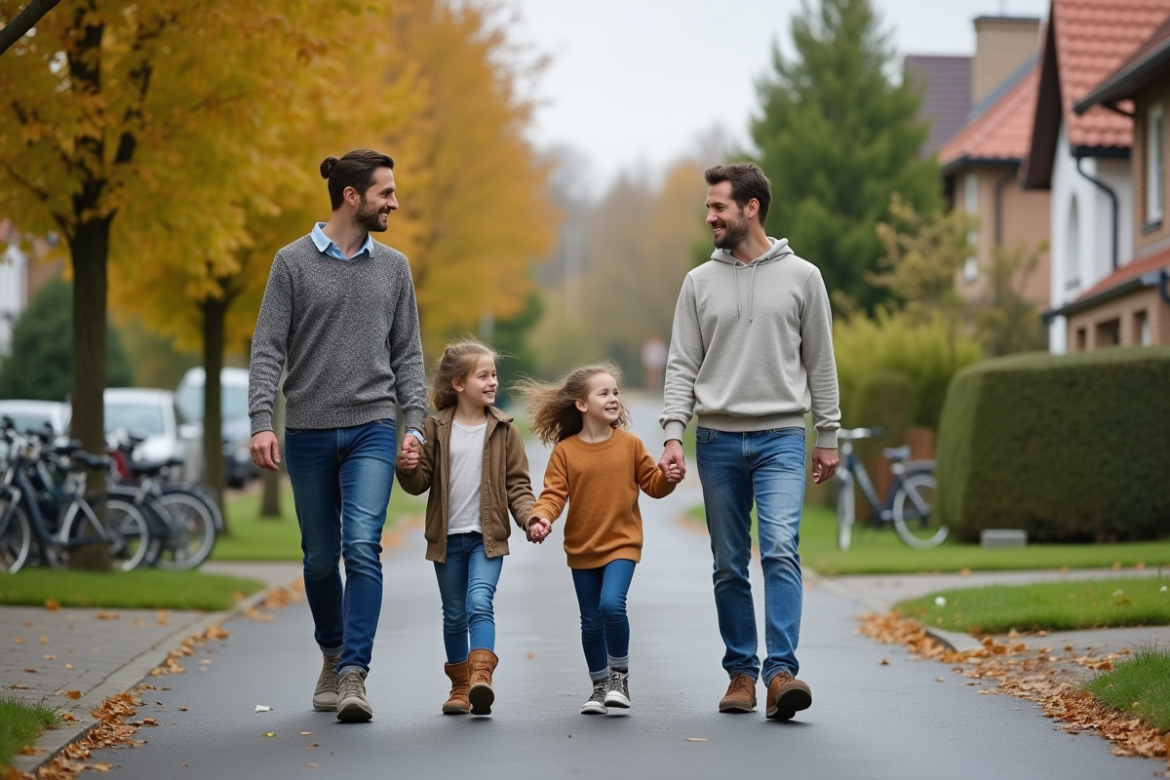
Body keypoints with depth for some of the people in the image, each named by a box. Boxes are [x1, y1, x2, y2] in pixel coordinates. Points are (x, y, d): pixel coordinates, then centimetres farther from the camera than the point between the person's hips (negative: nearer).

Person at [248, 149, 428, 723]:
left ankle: (354, 675, -17)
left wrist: (415, 423, 0)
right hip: (308, 432, 0)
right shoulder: (293, 262, 0)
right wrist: (261, 422, -13)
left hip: (371, 429, 1)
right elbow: (267, 350, -2)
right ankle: (333, 658, 31)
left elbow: (407, 354, 11)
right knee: (321, 556, 10)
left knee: (363, 548, -15)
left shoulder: (393, 267, 9)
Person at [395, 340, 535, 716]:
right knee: (454, 615, 10)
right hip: (448, 537, 1)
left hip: (487, 536, -1)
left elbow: (517, 483, 2)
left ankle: (481, 676, -29)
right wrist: (408, 470, -19)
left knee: (480, 604, -19)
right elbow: (421, 482, 3)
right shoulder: (436, 428, 0)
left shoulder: (504, 430, 1)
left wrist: (528, 516, -16)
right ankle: (460, 686, 21)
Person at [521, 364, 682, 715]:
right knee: (591, 621, 8)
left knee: (611, 604, -21)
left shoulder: (630, 444, -1)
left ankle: (620, 674, -1)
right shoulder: (564, 451, -4)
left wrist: (668, 479, -17)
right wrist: (541, 517, -27)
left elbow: (651, 483, 5)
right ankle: (600, 686, 26)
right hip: (582, 548, 1)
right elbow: (554, 493, -8)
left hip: (621, 543, -1)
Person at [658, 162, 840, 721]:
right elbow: (682, 365, 5)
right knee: (729, 565, 6)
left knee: (780, 548, -17)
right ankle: (741, 672, 15)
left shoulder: (801, 277, 3)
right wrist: (673, 433, -7)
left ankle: (782, 672, -22)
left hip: (781, 439, -2)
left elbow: (820, 362, 7)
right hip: (718, 440, 3)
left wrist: (828, 436, 5)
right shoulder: (700, 282, 7)